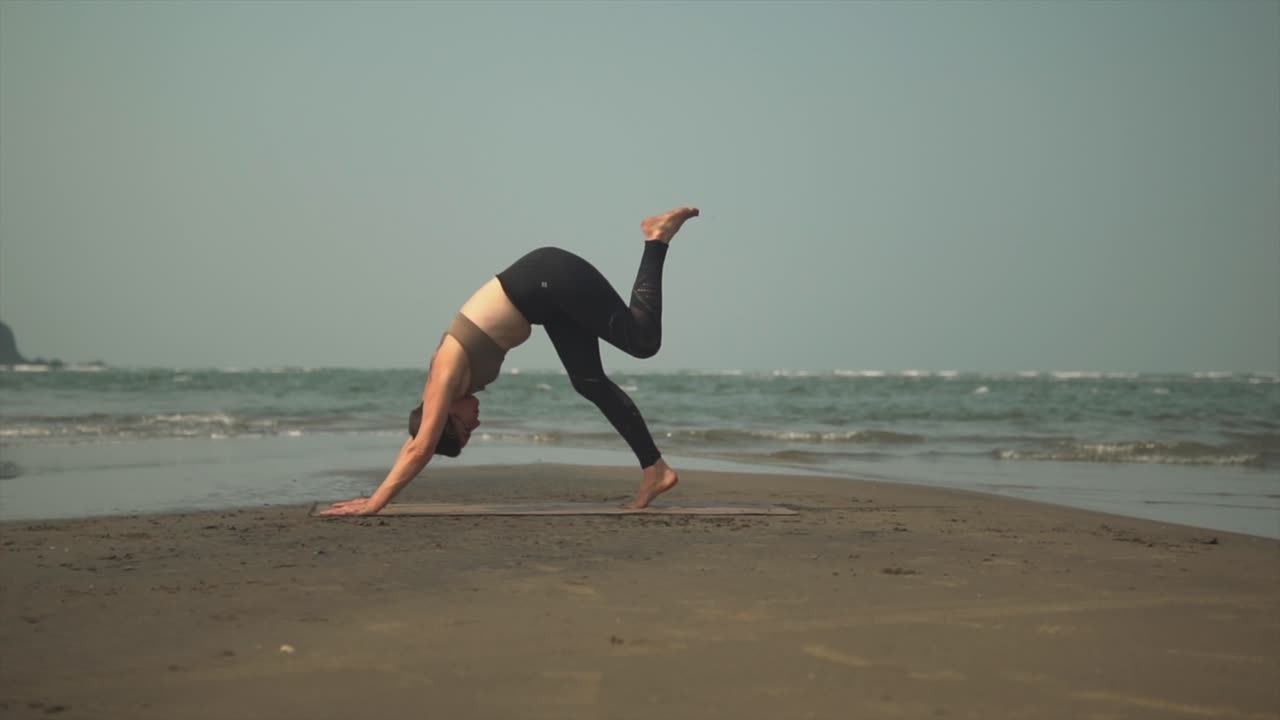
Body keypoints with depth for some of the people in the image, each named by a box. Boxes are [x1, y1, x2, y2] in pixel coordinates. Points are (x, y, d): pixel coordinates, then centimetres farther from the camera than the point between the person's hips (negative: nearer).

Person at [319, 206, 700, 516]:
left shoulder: (448, 374, -14)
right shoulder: (444, 376, 6)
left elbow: (421, 451, -16)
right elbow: (416, 444, 17)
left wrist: (374, 504, -14)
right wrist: (376, 496, 16)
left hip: (552, 279, -7)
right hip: (548, 289, 7)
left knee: (641, 341, -8)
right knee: (590, 383, 4)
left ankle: (656, 240, 4)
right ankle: (654, 469, 7)